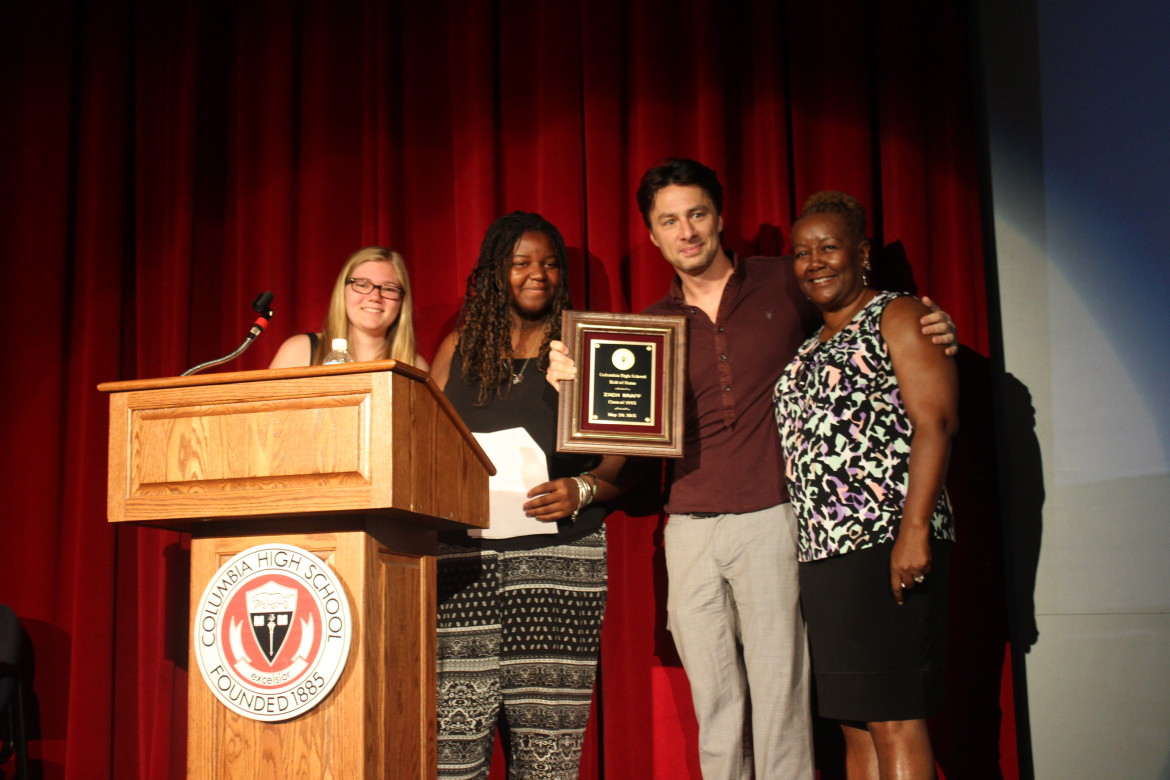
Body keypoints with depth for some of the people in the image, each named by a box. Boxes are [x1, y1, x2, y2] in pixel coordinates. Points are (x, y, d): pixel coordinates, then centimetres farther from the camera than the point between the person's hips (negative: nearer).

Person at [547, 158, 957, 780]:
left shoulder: (785, 285, 6)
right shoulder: (651, 326, 13)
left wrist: (930, 332, -4)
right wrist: (569, 380, -6)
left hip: (771, 519, -3)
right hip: (690, 529, 3)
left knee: (779, 700, -5)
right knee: (715, 710, 7)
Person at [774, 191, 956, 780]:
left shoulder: (896, 317, 1)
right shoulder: (808, 348, 23)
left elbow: (935, 421, -10)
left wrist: (915, 528, -19)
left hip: (888, 546, -7)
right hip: (822, 554, 8)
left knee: (891, 716, -8)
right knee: (854, 721, 7)